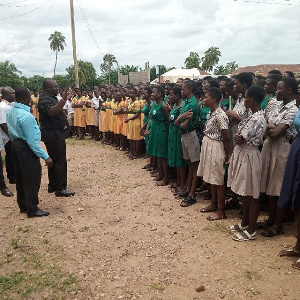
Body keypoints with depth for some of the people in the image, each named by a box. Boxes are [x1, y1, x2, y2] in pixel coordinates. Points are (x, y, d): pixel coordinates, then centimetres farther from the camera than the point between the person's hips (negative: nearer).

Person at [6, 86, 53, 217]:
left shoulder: (11, 112, 4)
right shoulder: (26, 116, -25)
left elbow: (11, 132, 13)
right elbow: (32, 141, -25)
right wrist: (45, 157, -22)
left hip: (16, 145, 10)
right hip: (26, 149, -10)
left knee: (20, 178, 18)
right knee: (32, 179, 2)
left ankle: (23, 205, 31)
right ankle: (32, 209, 12)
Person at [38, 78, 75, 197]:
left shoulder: (50, 97, 16)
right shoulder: (45, 99, -17)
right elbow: (52, 112, -39)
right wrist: (64, 99, -46)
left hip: (55, 135, 11)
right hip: (54, 135, -11)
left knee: (54, 160, 16)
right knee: (60, 161, -9)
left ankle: (52, 185, 25)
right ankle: (60, 188, -3)